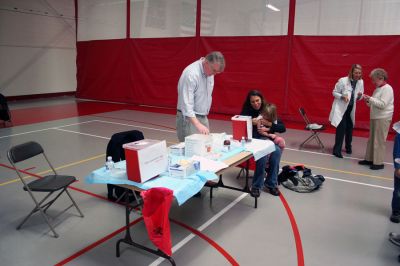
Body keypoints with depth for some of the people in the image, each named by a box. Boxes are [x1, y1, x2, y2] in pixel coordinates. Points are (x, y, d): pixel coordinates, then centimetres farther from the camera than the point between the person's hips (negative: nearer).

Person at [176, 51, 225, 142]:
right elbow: (186, 104, -28)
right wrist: (198, 124, -37)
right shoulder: (191, 74, -22)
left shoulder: (209, 71, 4)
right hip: (189, 118, -8)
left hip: (203, 117, 8)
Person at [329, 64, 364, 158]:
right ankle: (337, 150, -4)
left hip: (351, 108, 5)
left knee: (349, 128, 14)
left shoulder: (361, 82, -2)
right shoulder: (343, 80, -17)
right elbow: (334, 92, -8)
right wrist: (342, 96, -26)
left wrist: (360, 95, -17)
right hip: (341, 108, -5)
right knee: (341, 127, -12)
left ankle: (348, 147, 36)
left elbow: (359, 98, 7)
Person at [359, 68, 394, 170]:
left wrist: (370, 99, -18)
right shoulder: (378, 88, 14)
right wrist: (368, 101, 2)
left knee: (379, 141, -5)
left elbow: (382, 104, -20)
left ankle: (379, 163, 1)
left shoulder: (387, 89, -11)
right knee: (371, 139, 13)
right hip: (374, 117, 9)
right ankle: (369, 159, 22)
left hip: (383, 119, -9)